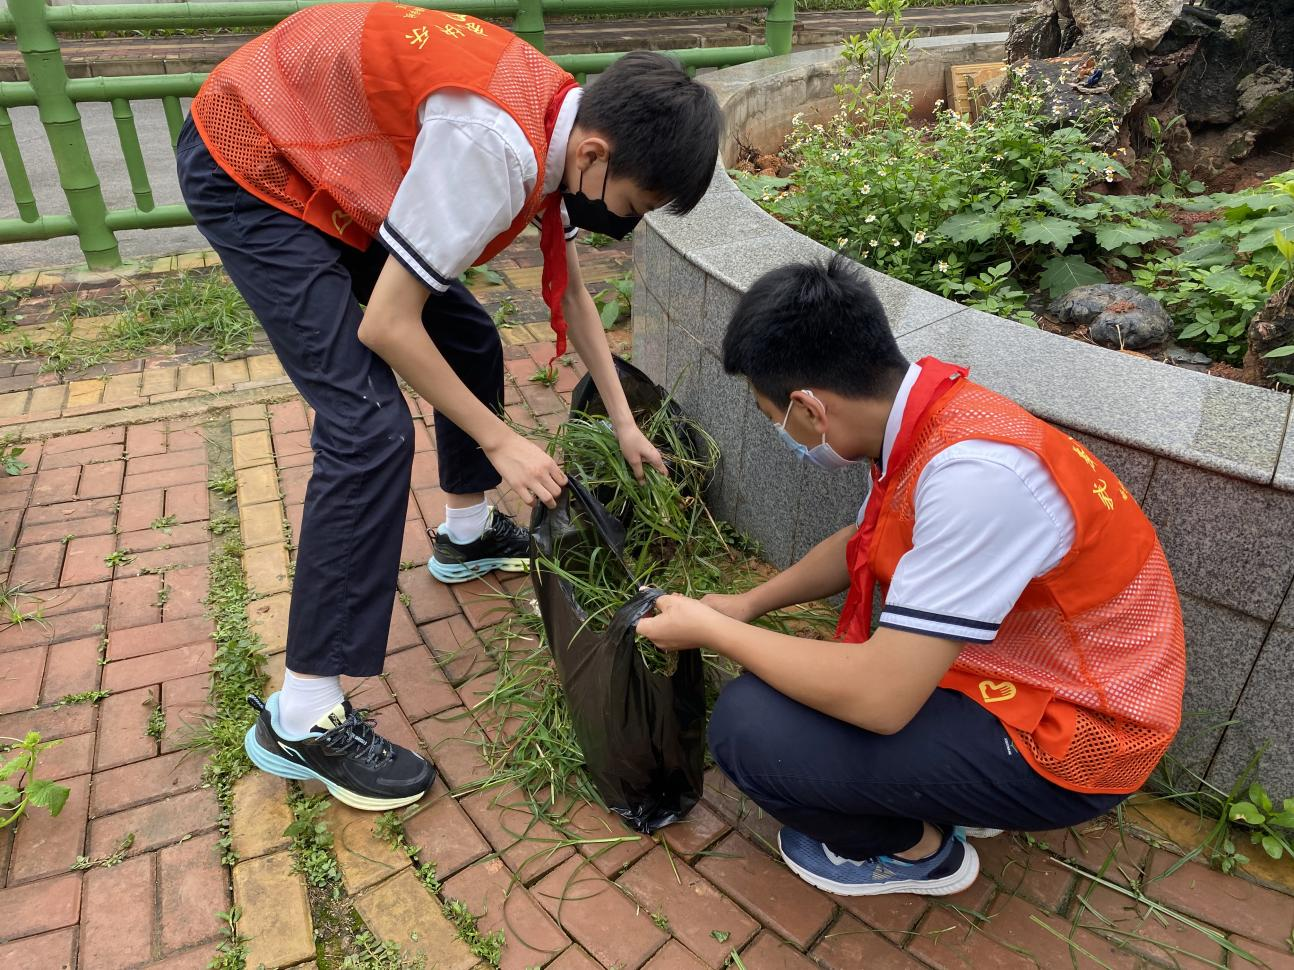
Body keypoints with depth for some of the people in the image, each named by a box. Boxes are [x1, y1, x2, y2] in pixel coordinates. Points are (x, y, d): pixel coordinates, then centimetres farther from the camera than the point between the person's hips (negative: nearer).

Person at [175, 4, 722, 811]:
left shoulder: (564, 119, -4)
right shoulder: (493, 146, -34)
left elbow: (570, 292, 8)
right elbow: (386, 325, -29)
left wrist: (624, 423, 7)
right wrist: (501, 441, -19)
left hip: (328, 158, 9)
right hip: (249, 170, -9)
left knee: (471, 342, 13)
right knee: (371, 430, -19)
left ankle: (470, 534, 36)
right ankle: (301, 719, -10)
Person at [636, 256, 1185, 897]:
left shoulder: (973, 474, -33)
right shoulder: (928, 418, -5)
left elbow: (881, 699, -32)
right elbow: (859, 545, 15)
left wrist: (712, 630, -19)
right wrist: (747, 605, 8)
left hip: (1068, 740, -8)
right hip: (1021, 663, 9)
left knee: (748, 726, -19)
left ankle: (917, 850, 8)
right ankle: (952, 791, 19)